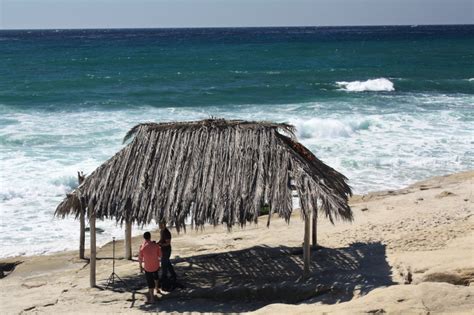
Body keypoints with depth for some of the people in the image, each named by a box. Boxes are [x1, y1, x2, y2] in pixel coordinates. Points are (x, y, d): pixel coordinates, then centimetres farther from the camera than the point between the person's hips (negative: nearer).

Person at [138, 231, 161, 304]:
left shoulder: (142, 247, -15)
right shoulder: (155, 245, -9)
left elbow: (140, 258, -8)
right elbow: (160, 255, -1)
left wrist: (141, 267, 5)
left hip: (148, 267, -3)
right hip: (156, 265, 3)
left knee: (150, 282, 4)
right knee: (156, 276, 32)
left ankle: (152, 298, 4)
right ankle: (157, 289, 51)